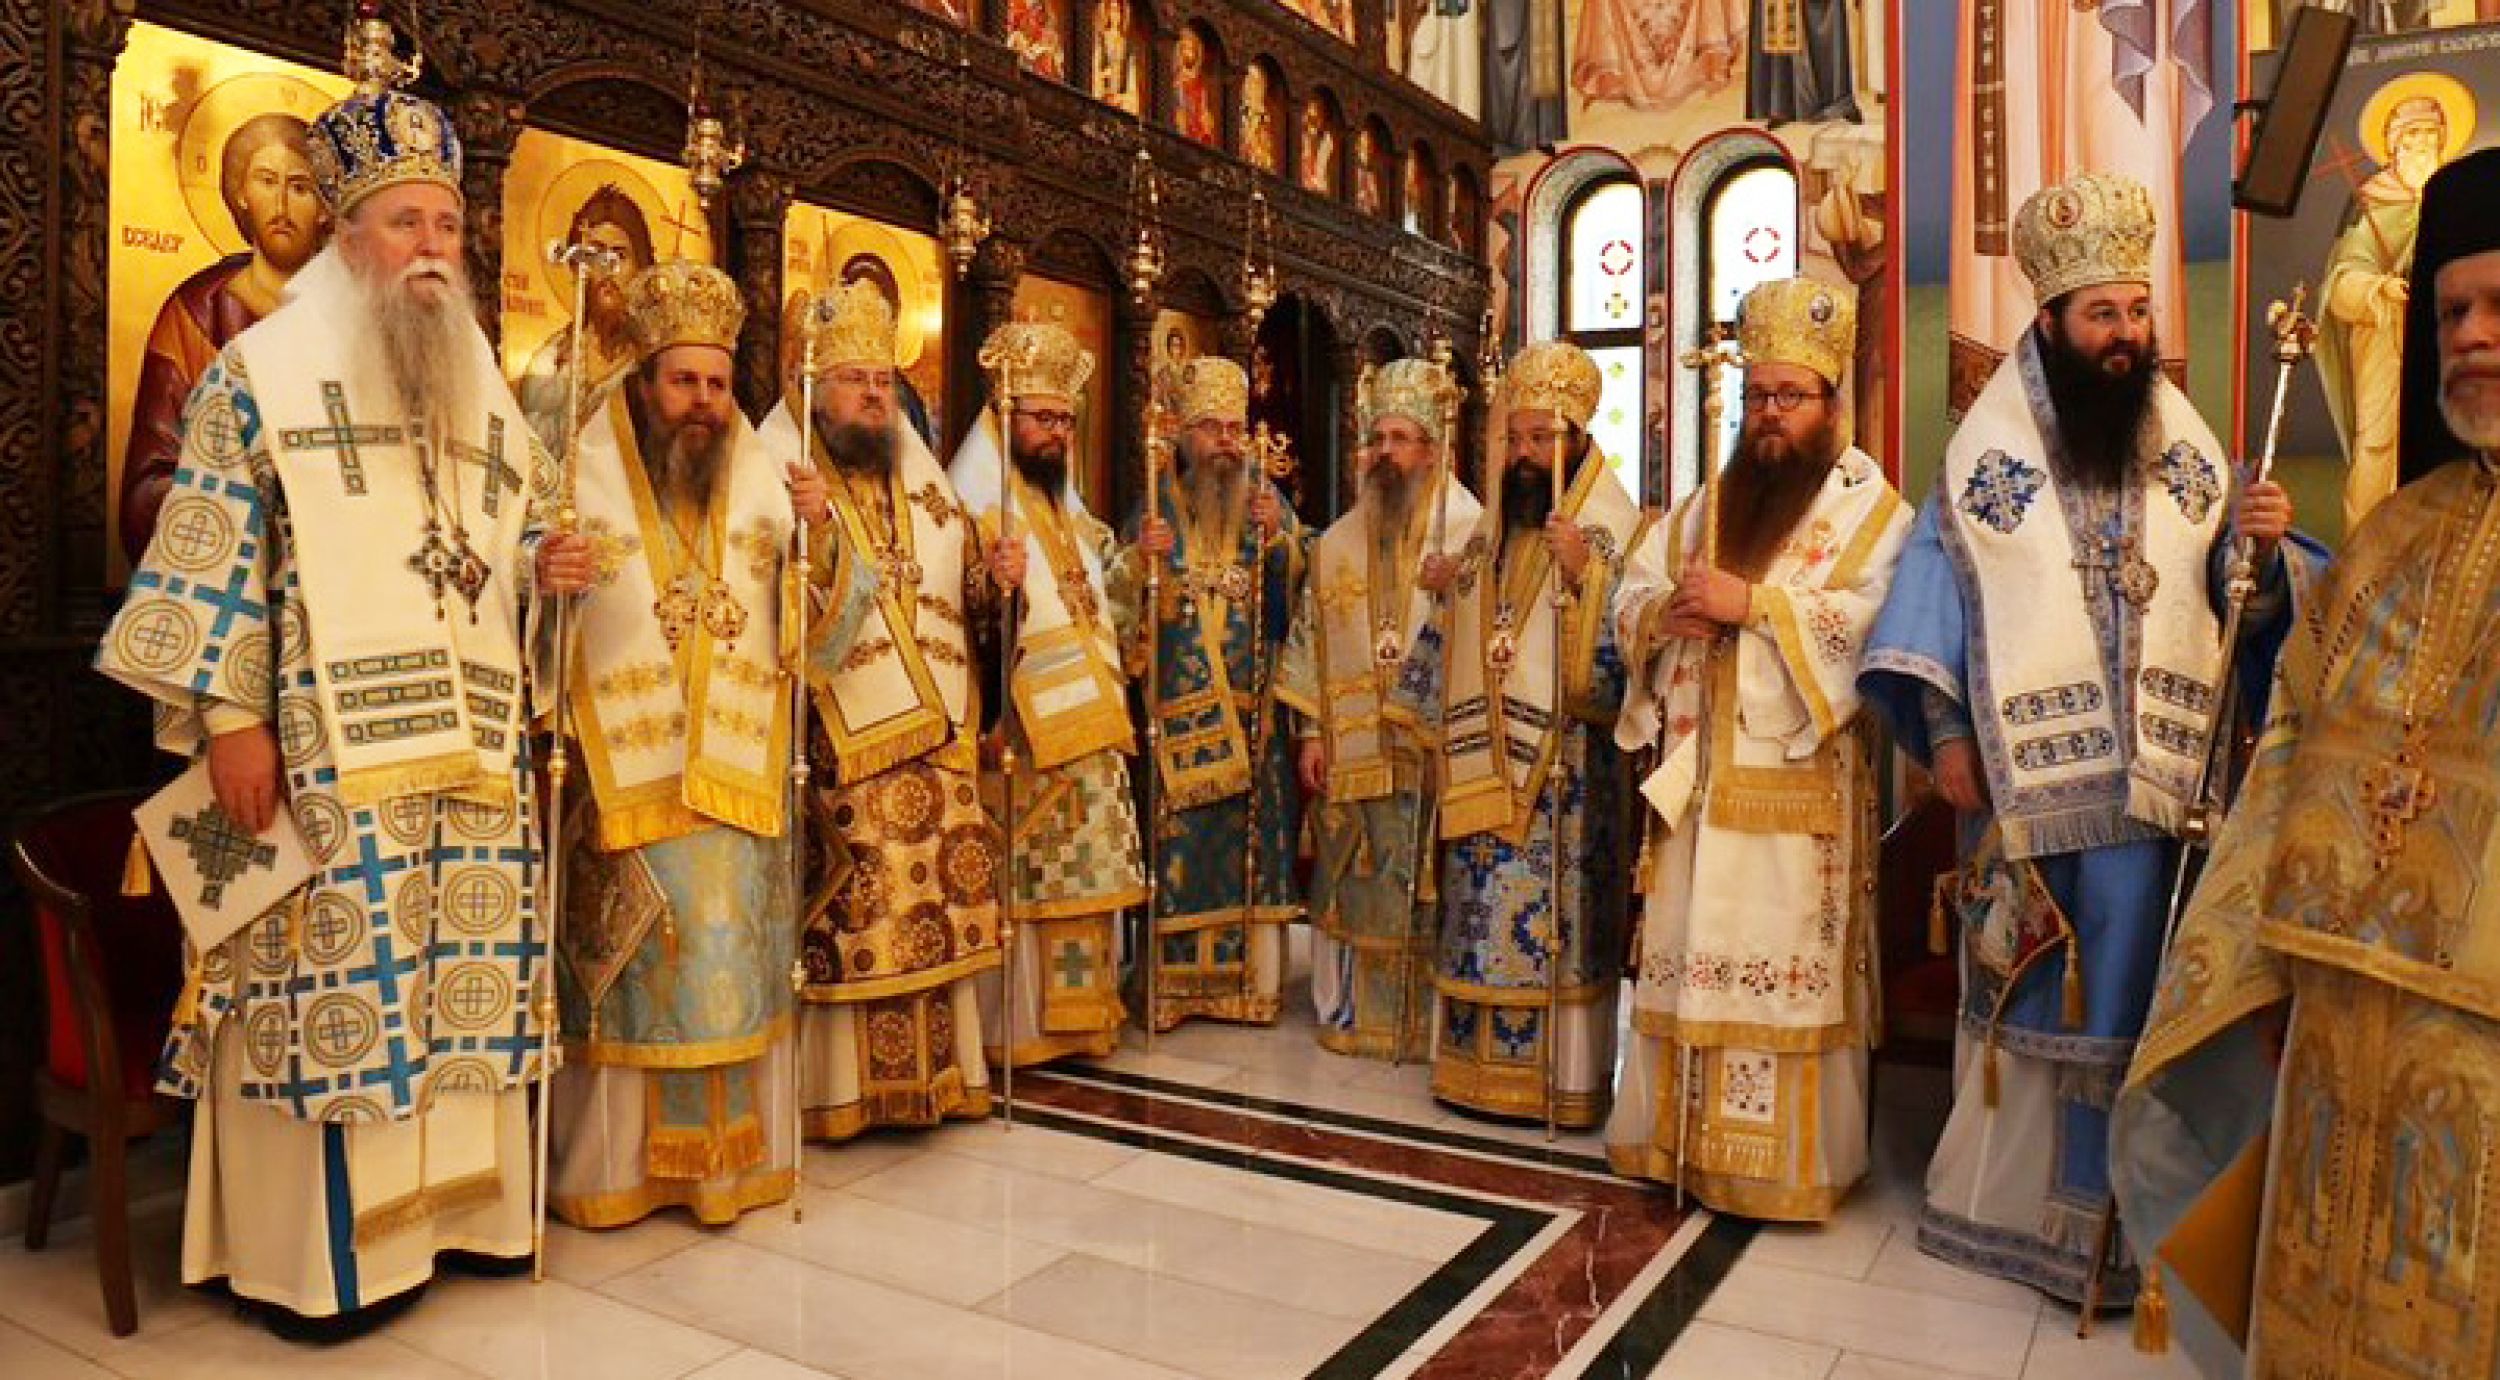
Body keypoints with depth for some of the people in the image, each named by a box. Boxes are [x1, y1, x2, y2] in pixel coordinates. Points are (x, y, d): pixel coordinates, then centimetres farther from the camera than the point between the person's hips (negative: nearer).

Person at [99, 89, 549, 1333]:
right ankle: (318, 1248, 10)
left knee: (460, 979, 8)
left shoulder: (485, 390, 18)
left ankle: (449, 1199, 21)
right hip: (325, 749, -5)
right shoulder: (266, 370, 2)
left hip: (475, 748, 5)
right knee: (329, 976, -3)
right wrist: (228, 715, -12)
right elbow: (211, 555, -5)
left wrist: (544, 574, 1)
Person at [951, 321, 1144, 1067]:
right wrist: (993, 587, -35)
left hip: (1089, 729, 8)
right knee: (1022, 884, -4)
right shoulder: (977, 507, -7)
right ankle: (1016, 1025, 7)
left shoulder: (1068, 509, 19)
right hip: (1022, 733, -8)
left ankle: (1079, 1012, 22)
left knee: (1085, 880, 11)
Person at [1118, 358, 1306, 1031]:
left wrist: (1277, 538, -13)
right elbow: (1122, 600, -1)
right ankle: (1174, 982, 6)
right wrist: (1140, 558, -20)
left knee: (1256, 830, 1)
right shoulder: (1158, 501, 5)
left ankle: (1258, 982, 10)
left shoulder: (1266, 497, 10)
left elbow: (1302, 591, 4)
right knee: (1179, 834, -3)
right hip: (1179, 703, -1)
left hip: (1253, 704, 1)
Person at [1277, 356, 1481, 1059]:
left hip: (1435, 745, -4)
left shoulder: (1470, 533, -2)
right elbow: (1309, 639, 11)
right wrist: (1310, 732, 5)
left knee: (1428, 890, 1)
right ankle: (1348, 1012, 22)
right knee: (1349, 887, 9)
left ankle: (1429, 1020, 14)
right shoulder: (1338, 543, 12)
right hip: (1349, 749, 4)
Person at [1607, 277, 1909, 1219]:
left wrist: (1750, 602, -18)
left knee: (1785, 967, -3)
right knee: (1686, 955, 8)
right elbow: (1629, 595, 16)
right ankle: (1681, 1137, 20)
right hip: (1694, 773, 5)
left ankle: (1789, 1164, 9)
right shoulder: (1707, 505, 18)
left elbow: (1877, 619, -15)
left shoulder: (1871, 507, 1)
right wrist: (1669, 613, -7)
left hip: (1797, 784, -5)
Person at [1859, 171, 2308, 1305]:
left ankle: (2095, 1208, 21)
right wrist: (1943, 733, -10)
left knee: (2121, 984, 6)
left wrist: (2262, 542, -14)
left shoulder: (2188, 445, 8)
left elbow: (2235, 597, 7)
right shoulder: (1988, 444, 0)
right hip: (2024, 772, -2)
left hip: (2150, 774, 2)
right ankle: (2005, 1179, 25)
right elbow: (1937, 585, -4)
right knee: (2022, 982, 8)